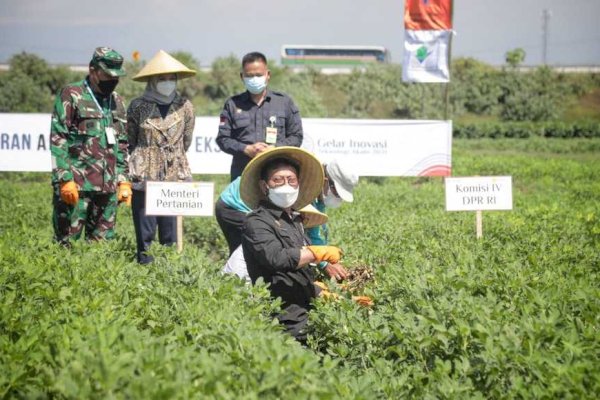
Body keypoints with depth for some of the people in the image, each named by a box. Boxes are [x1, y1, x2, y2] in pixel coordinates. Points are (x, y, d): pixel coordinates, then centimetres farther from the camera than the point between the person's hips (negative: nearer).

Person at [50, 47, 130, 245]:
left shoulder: (117, 102, 17)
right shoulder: (71, 96, -3)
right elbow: (58, 140, -8)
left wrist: (123, 180, 14)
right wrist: (65, 179, -15)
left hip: (108, 187, 6)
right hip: (76, 184, -6)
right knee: (67, 243, -5)